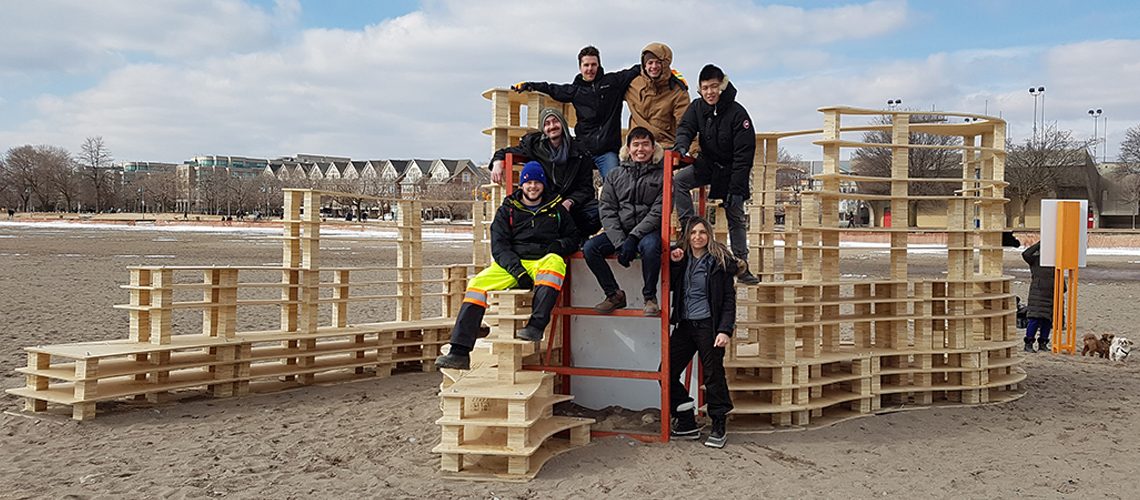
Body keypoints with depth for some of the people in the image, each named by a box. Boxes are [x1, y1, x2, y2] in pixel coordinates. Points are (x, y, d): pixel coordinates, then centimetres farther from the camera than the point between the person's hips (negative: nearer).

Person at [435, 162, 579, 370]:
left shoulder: (556, 210, 19)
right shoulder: (507, 210, 16)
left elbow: (572, 239, 21)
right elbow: (499, 246, 5)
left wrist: (557, 246, -5)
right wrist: (516, 269, -14)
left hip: (542, 262, -1)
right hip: (511, 265, 2)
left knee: (554, 261, -38)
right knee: (477, 284, -24)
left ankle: (536, 326, -46)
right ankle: (459, 353, -27)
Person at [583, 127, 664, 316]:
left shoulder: (662, 175, 1)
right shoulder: (615, 175, 10)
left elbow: (658, 212, -8)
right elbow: (607, 211, 2)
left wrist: (633, 238, -20)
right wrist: (620, 242, -14)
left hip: (649, 230, -3)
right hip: (619, 231, 4)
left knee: (650, 247, -37)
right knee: (589, 248, -19)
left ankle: (650, 297, -16)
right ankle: (614, 294, -5)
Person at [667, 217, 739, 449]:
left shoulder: (719, 261, -3)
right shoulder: (681, 259, 10)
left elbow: (729, 298, -5)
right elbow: (670, 287, 13)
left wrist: (725, 330, -15)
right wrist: (674, 264, -2)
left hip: (708, 325, -5)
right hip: (685, 325, 5)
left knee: (713, 376, -1)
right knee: (667, 372, 2)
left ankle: (719, 429, 12)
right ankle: (687, 424, 15)